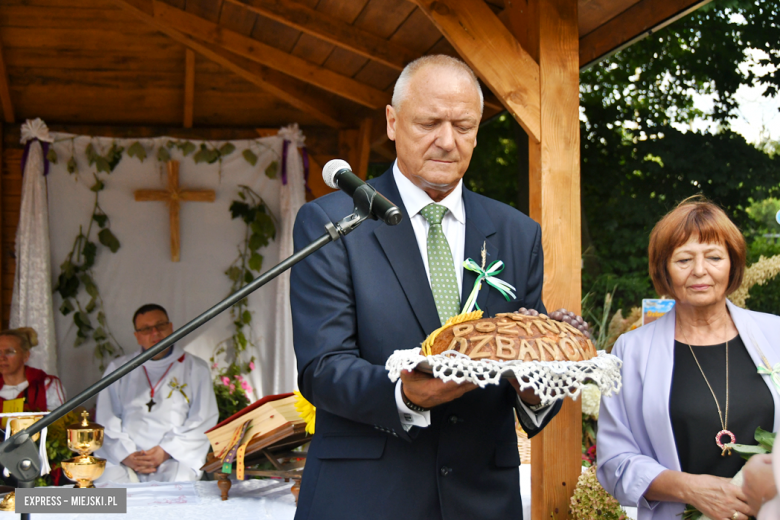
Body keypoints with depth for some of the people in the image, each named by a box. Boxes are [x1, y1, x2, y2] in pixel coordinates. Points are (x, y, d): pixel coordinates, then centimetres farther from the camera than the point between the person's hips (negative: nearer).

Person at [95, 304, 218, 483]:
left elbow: (203, 423, 4)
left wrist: (166, 451, -9)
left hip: (175, 457, -1)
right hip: (124, 459, 1)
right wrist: (126, 455, -8)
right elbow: (106, 422, 10)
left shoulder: (196, 369, 12)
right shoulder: (118, 368, 17)